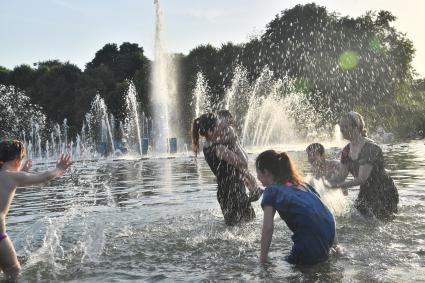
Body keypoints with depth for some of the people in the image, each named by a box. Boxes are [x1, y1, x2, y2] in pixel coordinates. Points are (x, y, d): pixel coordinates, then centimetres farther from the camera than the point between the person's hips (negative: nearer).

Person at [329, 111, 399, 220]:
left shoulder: (370, 148, -25)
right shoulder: (347, 150, 0)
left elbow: (361, 179, -28)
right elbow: (340, 176, 2)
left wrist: (337, 185, -33)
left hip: (384, 194, -7)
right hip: (365, 194, 7)